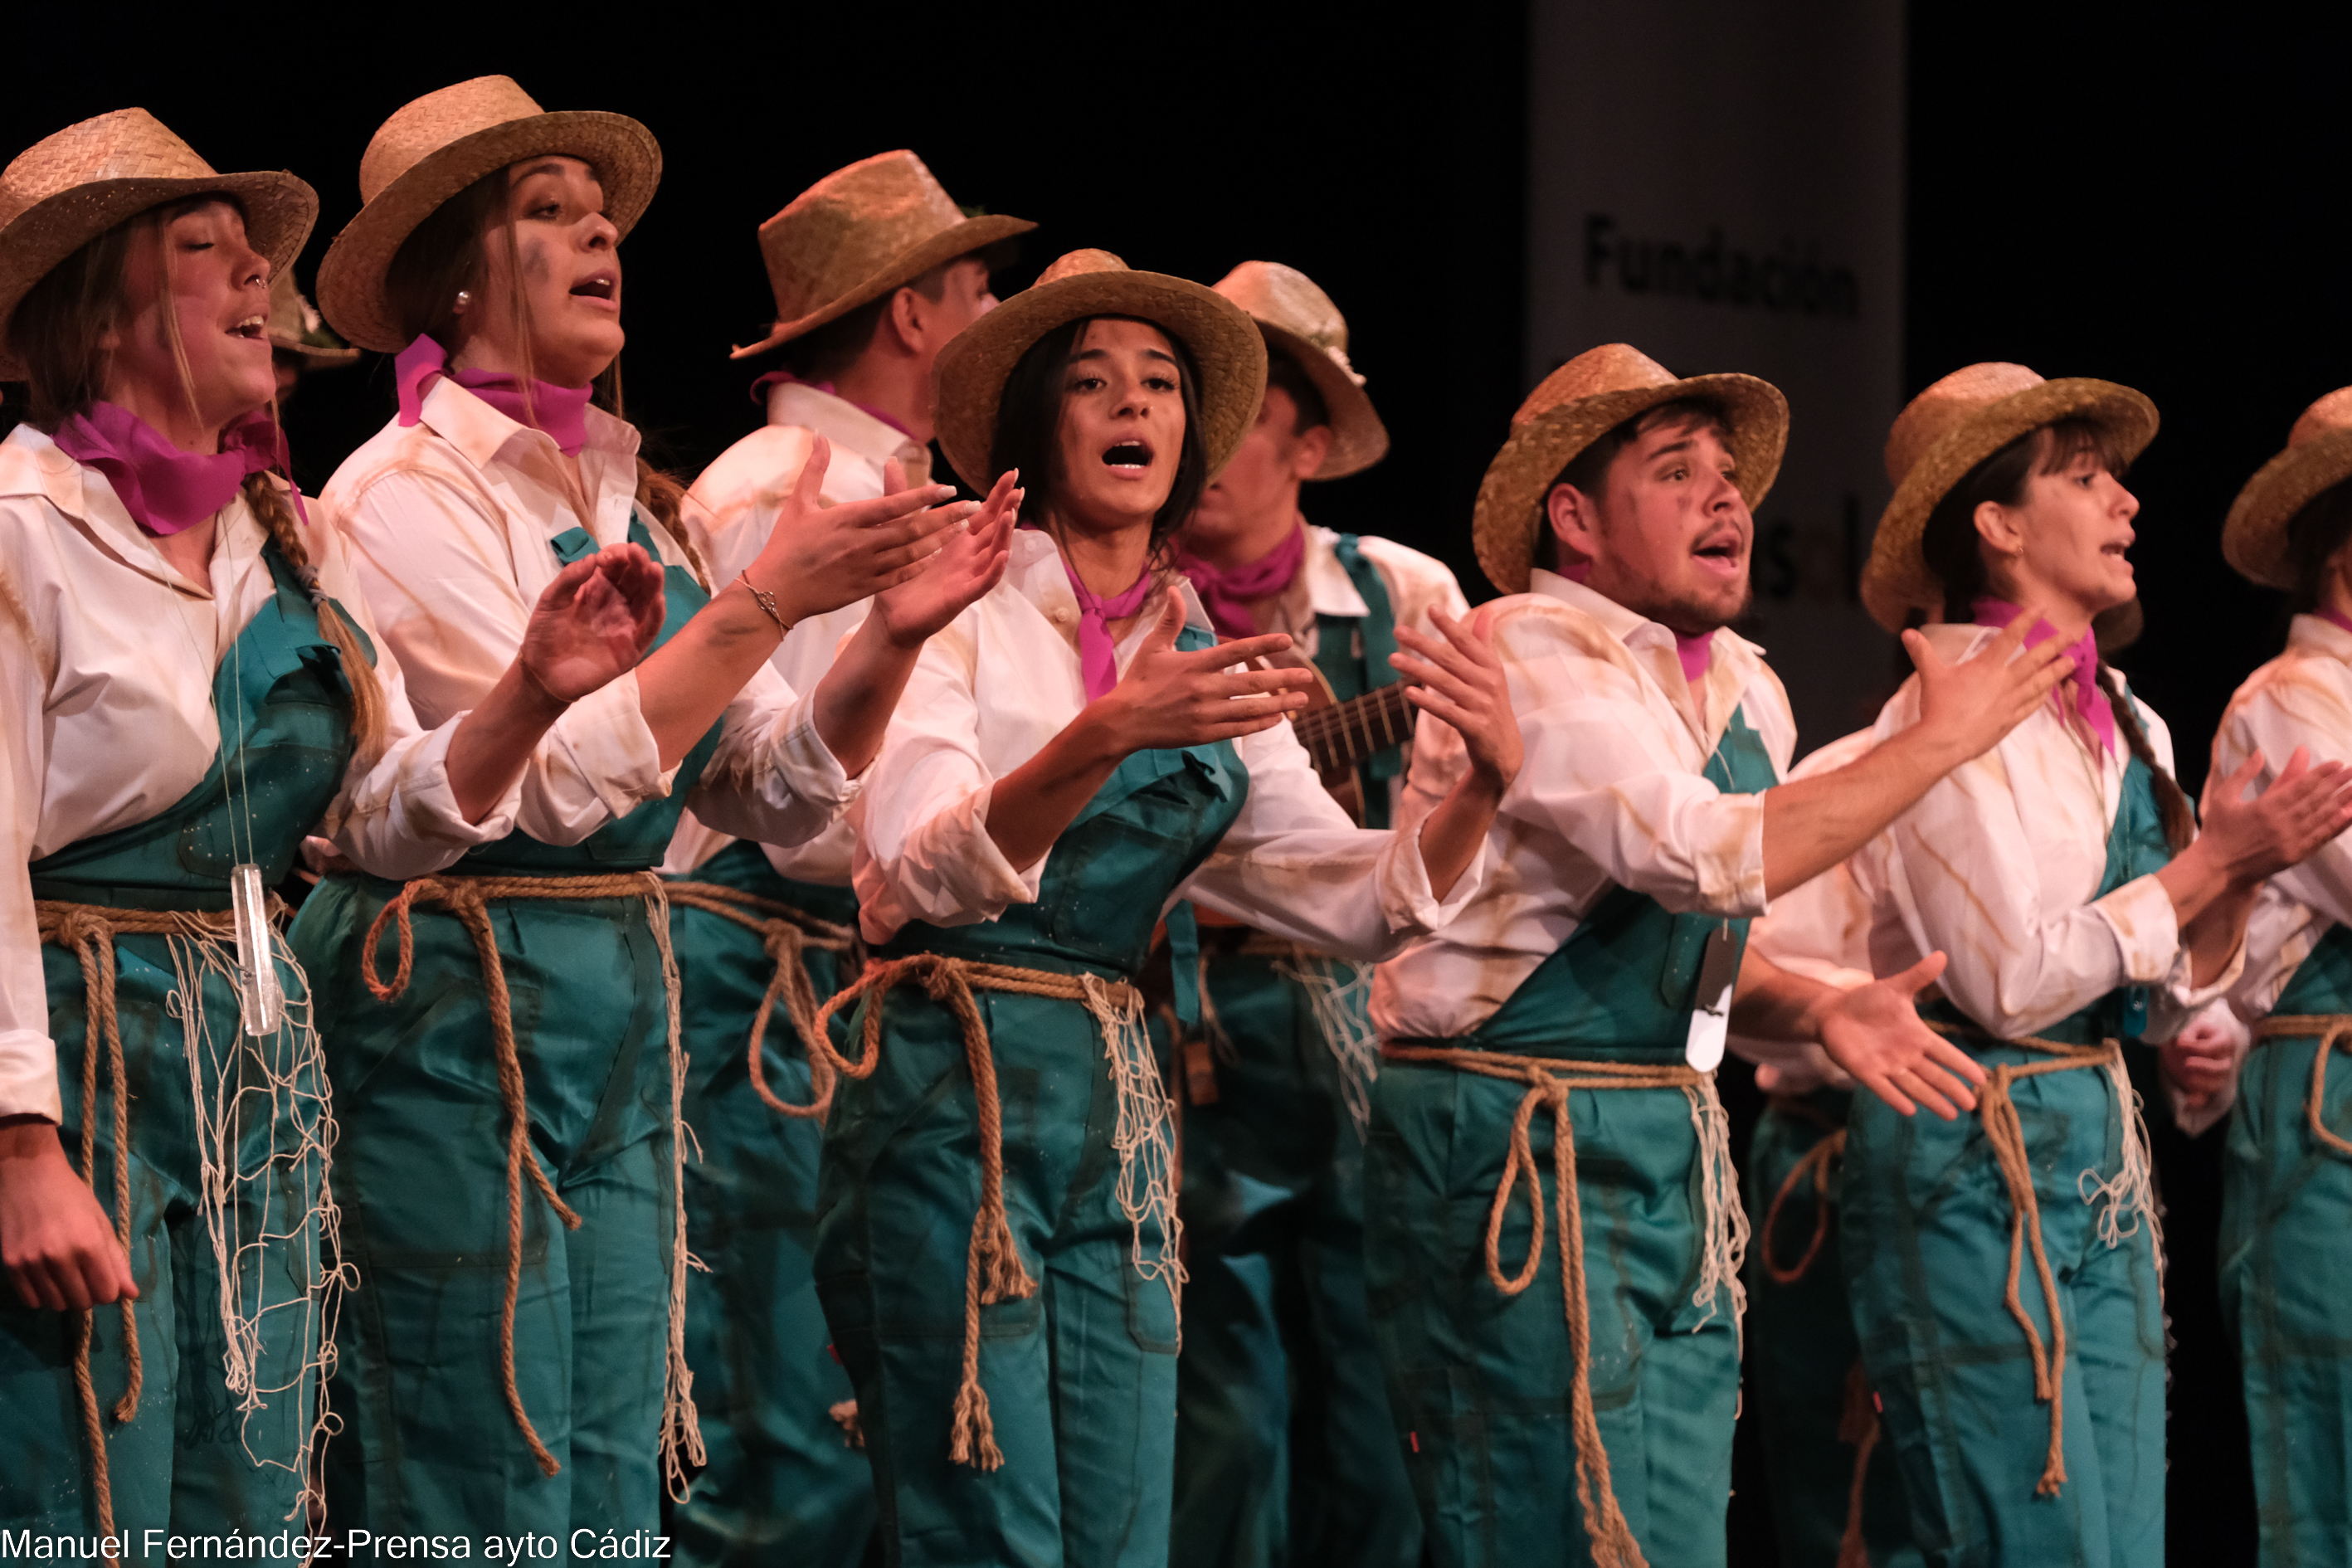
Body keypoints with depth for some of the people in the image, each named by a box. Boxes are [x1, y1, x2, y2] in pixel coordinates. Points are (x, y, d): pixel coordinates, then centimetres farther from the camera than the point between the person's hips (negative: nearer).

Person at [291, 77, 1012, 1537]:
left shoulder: (631, 499, 13)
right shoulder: (408, 491, -9)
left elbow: (776, 789, 9)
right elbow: (558, 781, -20)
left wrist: (892, 635, -8)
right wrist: (772, 594, -21)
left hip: (622, 1015, 8)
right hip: (456, 1015, -8)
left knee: (611, 1498, 8)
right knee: (483, 1516, -6)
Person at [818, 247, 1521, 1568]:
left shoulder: (1212, 666, 14)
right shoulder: (964, 617, -2)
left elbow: (1361, 899, 7)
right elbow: (924, 873, -17)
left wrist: (1487, 784, -12)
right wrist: (1101, 740, -32)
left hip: (1119, 1101, 6)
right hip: (950, 1084, -6)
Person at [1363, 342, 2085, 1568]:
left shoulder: (1746, 694, 13)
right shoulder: (1533, 653, -13)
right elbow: (1707, 857, -25)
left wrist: (1815, 1011, 2)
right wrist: (1939, 741, -15)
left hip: (1674, 1163, 8)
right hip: (1514, 1148, -8)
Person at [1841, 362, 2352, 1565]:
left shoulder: (2126, 727, 13)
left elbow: (2161, 1006, 15)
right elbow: (2009, 979, -17)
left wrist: (2241, 871, -2)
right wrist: (2209, 862, -12)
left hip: (2100, 1146, 8)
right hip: (1975, 1154, -8)